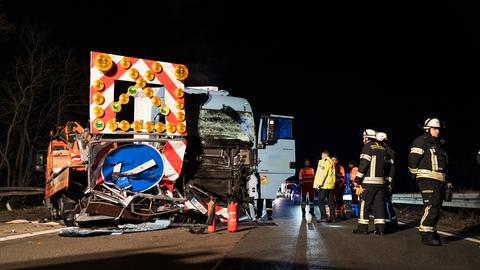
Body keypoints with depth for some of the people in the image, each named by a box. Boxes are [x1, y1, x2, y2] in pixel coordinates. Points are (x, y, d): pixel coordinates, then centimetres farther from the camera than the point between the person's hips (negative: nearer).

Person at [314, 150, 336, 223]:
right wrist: (333, 182, 16)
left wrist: (319, 183, -15)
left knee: (321, 201, -4)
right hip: (331, 185, 8)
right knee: (331, 201, 8)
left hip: (324, 185, -8)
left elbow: (322, 173, -15)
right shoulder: (332, 163, 17)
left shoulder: (323, 162, -7)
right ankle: (332, 217, 8)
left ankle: (323, 217, -10)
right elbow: (333, 174, 16)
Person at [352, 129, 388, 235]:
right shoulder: (382, 149, 15)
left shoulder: (368, 147, -6)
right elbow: (385, 164, 17)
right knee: (379, 204, 6)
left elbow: (363, 164, -13)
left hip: (369, 182, -7)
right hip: (380, 181, 7)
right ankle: (380, 228, 4)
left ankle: (363, 227, 1)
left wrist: (358, 179, -9)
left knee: (364, 204, 0)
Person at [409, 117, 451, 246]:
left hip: (438, 181, 9)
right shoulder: (421, 141, -4)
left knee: (436, 207, 12)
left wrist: (446, 182, 23)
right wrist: (415, 174, -8)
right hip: (428, 179, -9)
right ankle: (426, 235, -14)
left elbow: (442, 165, 28)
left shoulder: (437, 144, 25)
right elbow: (413, 159, -13)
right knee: (431, 206, -17)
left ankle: (431, 231, 23)